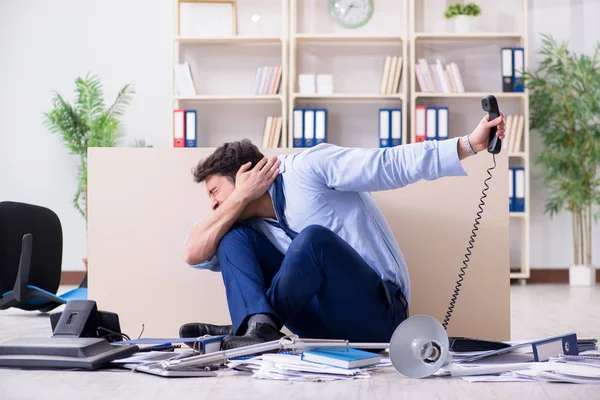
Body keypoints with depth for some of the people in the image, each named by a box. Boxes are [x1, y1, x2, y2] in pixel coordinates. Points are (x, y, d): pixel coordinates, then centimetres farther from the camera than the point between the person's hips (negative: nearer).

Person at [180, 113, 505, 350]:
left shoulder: (308, 167, -5)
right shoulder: (255, 225, 15)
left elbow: (395, 163, -11)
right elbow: (194, 254, 4)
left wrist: (470, 144, -20)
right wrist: (242, 197, -2)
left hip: (376, 310, -6)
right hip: (325, 323, 6)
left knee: (314, 237, -34)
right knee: (233, 237, -3)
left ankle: (244, 328, -16)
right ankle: (258, 326, -27)